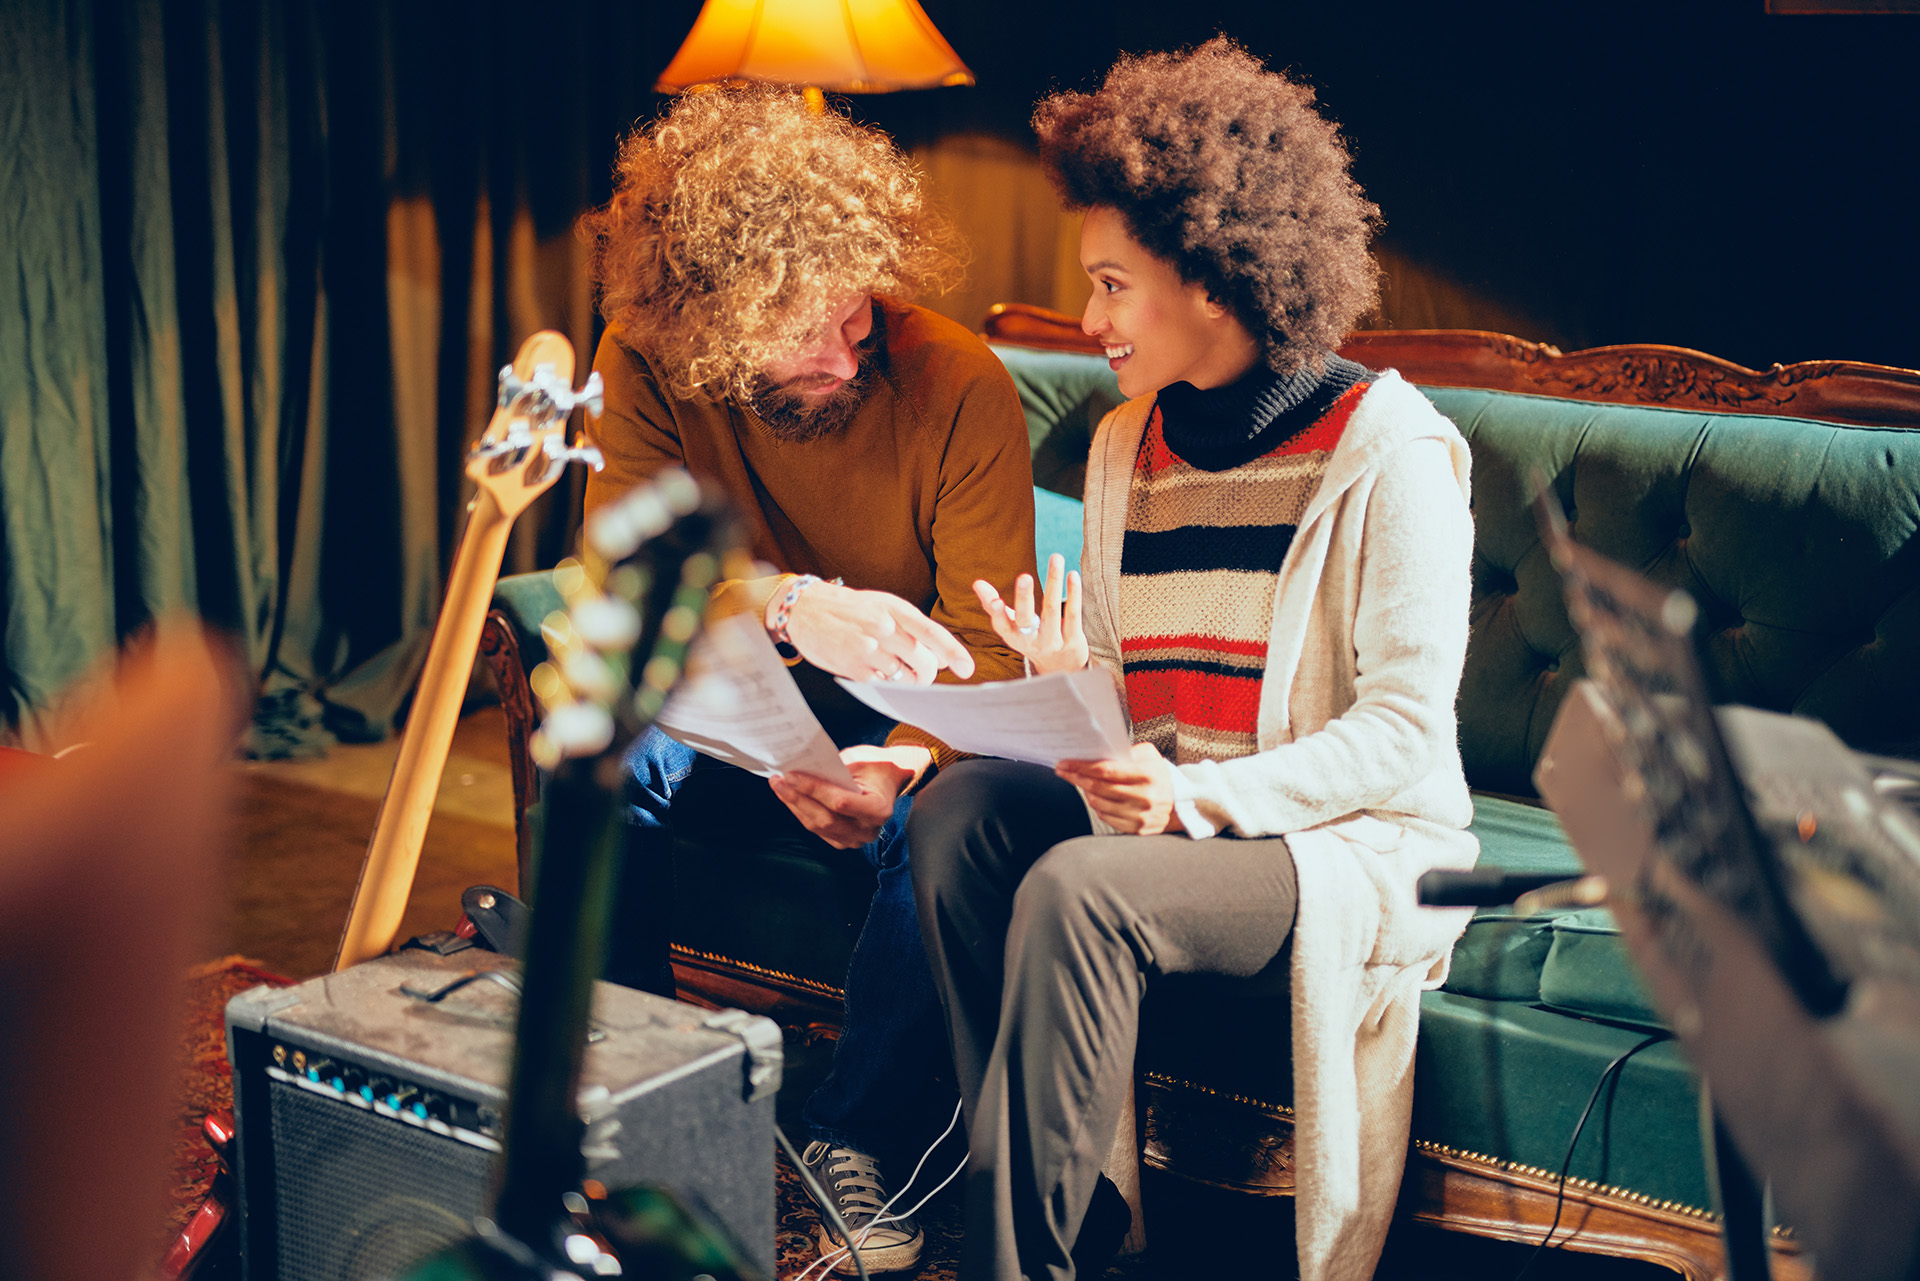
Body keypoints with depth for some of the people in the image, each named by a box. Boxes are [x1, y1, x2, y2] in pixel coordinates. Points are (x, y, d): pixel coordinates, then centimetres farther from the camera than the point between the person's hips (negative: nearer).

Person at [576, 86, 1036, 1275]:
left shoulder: (960, 384, -20)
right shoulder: (648, 364, -13)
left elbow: (986, 649, -22)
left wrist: (901, 764, -43)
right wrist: (791, 606, -44)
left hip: (898, 726, -2)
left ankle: (853, 1135, -15)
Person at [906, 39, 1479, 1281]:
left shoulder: (1387, 446, -10)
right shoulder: (1126, 443, 10)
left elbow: (1405, 727, -14)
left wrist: (1198, 799, -25)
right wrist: (1067, 687, -10)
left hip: (1353, 840, -6)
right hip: (1163, 815, 7)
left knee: (1076, 890, -30)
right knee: (961, 806, -19)